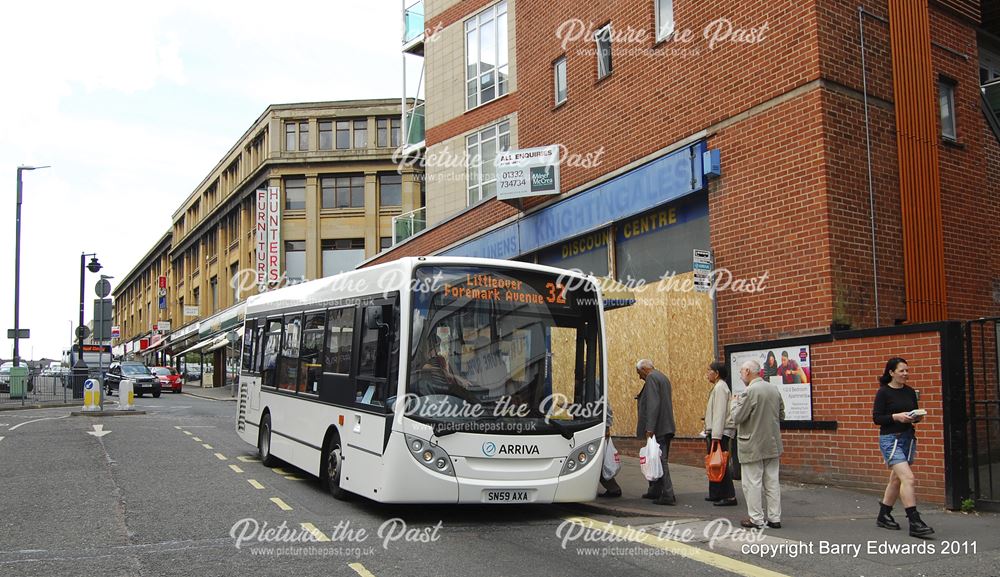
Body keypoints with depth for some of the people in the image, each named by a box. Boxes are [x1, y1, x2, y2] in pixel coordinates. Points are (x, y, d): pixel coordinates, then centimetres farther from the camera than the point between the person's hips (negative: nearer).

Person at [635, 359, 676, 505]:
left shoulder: (651, 378, -11)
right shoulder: (663, 378, 20)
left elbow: (653, 404, -21)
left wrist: (650, 428, -24)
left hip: (658, 429, -10)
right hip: (666, 427, 10)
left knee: (660, 460, -9)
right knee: (659, 460, 17)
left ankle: (668, 496, -10)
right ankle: (655, 491, 26)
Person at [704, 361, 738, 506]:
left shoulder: (720, 387, -13)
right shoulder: (718, 387, 18)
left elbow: (720, 413, -19)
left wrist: (716, 436, -22)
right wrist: (709, 433, 20)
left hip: (720, 432, -10)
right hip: (715, 432, 10)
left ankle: (730, 497, -8)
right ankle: (715, 494, 19)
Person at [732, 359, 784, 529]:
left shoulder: (750, 391, -18)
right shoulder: (774, 389, 6)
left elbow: (737, 417, -16)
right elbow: (781, 414, 15)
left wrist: (735, 403, 1)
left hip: (753, 446, -7)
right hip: (772, 444, 7)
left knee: (752, 483, 1)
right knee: (772, 482, 12)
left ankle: (756, 519, 4)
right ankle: (774, 518, 16)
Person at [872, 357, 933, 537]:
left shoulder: (910, 392, 9)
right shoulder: (883, 392, -8)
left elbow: (914, 414, 17)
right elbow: (876, 418, -9)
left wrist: (917, 417, -4)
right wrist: (896, 416, -22)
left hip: (908, 438, 7)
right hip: (890, 439, -7)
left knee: (896, 480, 13)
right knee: (908, 478, -18)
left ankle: (883, 516, 28)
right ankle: (915, 522, -17)